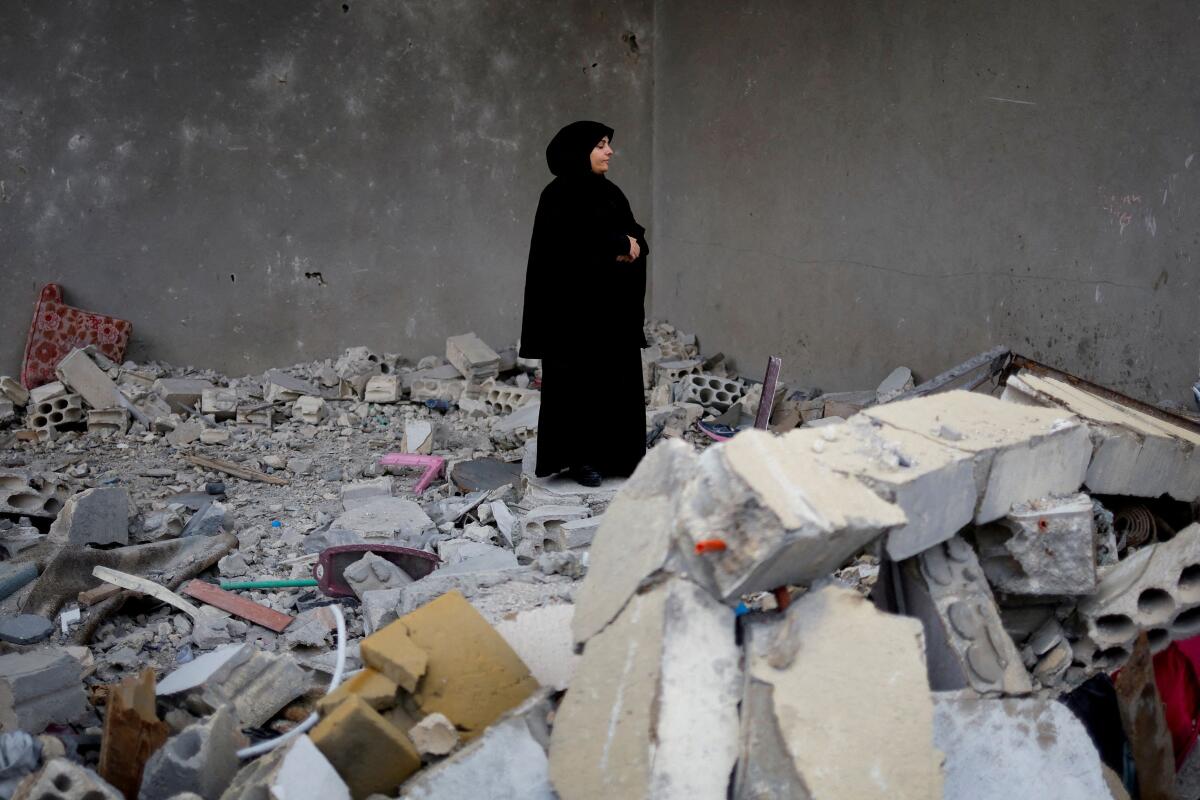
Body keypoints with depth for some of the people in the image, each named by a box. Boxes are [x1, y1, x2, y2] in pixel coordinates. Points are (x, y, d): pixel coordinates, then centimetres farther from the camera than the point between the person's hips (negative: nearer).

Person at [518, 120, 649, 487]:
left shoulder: (610, 193, 14)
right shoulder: (559, 196, -9)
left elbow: (636, 236, 11)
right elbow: (577, 243, -21)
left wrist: (630, 245, -12)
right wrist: (619, 244, -9)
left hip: (614, 306, 7)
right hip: (574, 305, -7)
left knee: (618, 380, 6)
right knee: (579, 381, -2)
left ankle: (616, 454, 14)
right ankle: (579, 458, 6)